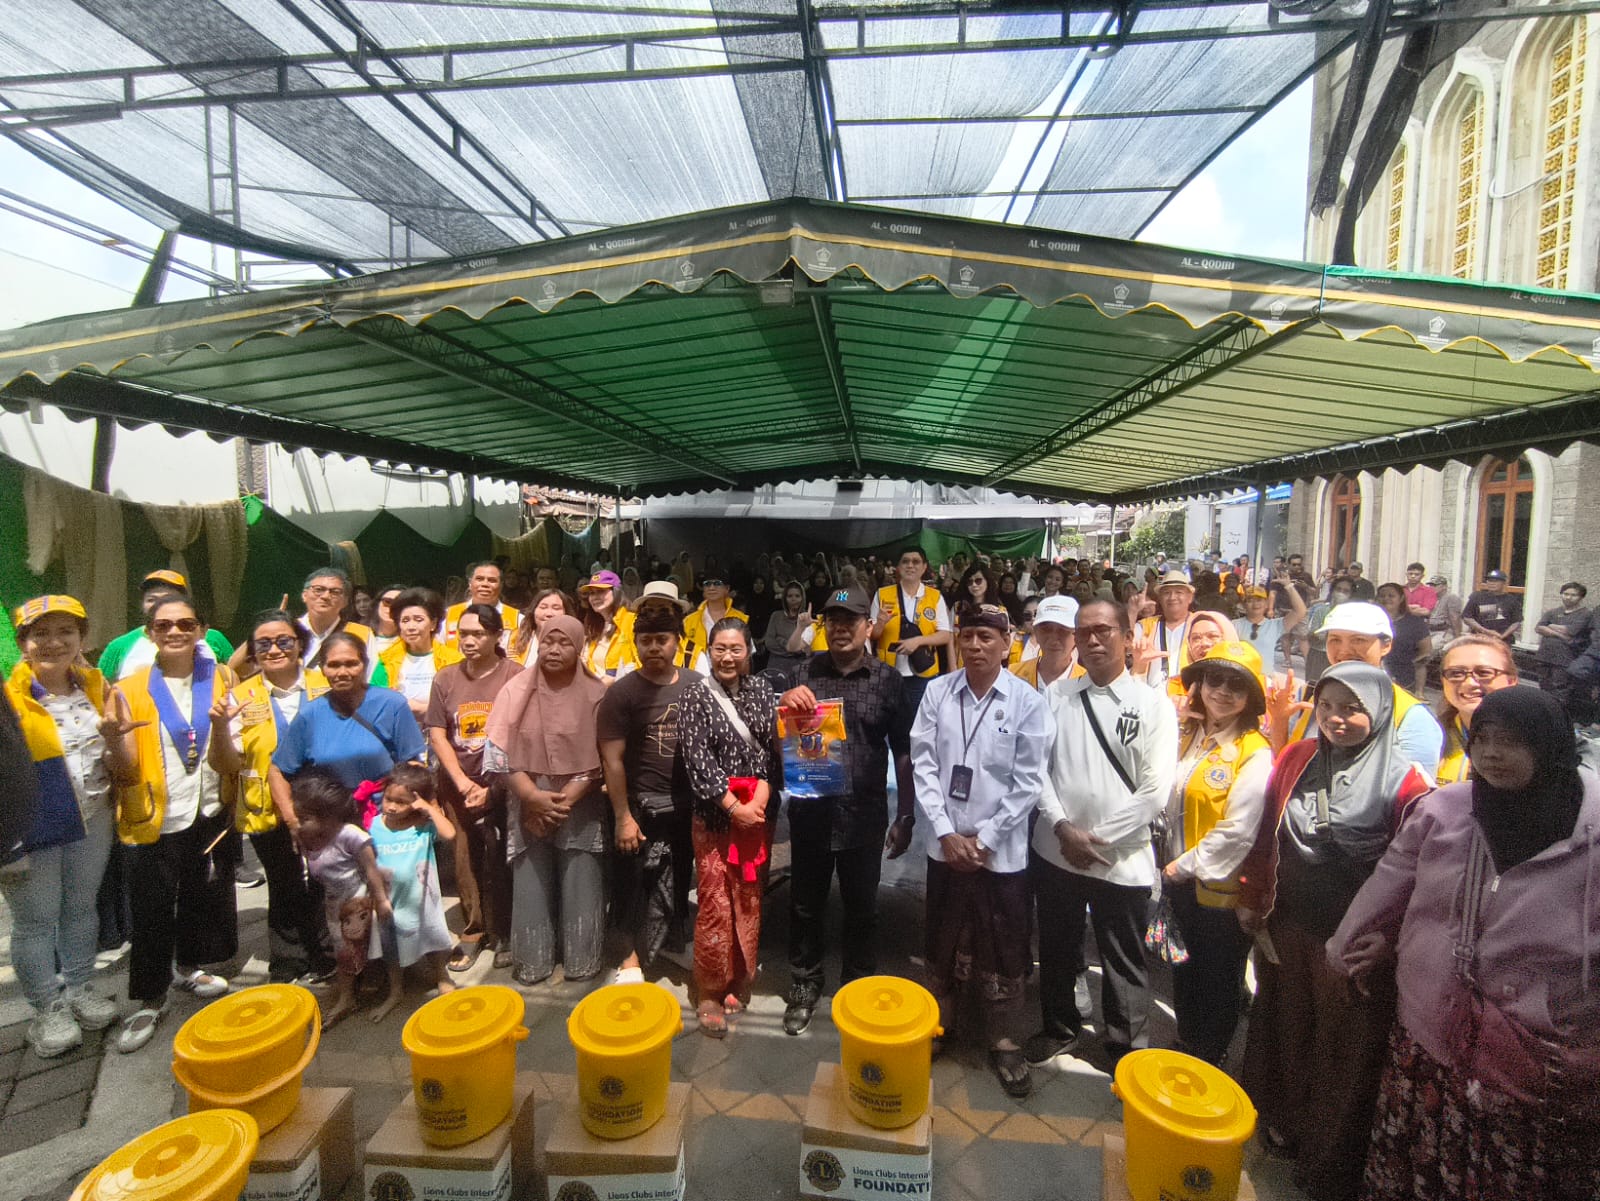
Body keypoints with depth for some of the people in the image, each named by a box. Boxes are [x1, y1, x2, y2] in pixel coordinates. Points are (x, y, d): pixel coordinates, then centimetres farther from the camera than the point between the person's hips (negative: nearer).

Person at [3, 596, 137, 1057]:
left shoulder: (98, 689, -3)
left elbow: (124, 771, -2)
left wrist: (113, 737, -21)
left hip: (91, 827, 3)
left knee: (81, 908, 17)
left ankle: (79, 988, 35)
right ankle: (48, 1008, 27)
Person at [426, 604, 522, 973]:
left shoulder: (514, 676, -8)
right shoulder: (446, 678, 4)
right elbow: (437, 735, 3)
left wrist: (492, 787, -11)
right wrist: (462, 782, -8)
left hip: (500, 786, -3)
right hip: (457, 786, 3)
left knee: (498, 863, 1)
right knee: (464, 861, 10)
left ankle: (503, 933, 18)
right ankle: (472, 930, 26)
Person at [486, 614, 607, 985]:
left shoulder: (595, 693, -4)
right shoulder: (517, 690, -1)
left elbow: (604, 756, -5)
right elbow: (499, 751, -4)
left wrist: (568, 797, -13)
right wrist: (533, 795, -13)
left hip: (581, 807, -1)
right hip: (529, 806, 1)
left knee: (580, 885, 5)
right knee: (531, 885, 8)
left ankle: (581, 960, 20)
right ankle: (532, 962, 23)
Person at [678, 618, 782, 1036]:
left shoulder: (761, 689, 5)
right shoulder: (696, 695, -4)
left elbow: (774, 748, 2)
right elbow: (697, 759, -10)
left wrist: (760, 799, -11)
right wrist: (734, 807, -13)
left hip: (759, 810, 3)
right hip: (715, 814, -3)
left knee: (750, 901, 11)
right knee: (715, 905, -1)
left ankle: (740, 982, 28)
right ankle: (710, 993, 16)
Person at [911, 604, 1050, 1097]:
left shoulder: (1028, 702, -9)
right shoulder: (937, 692, -4)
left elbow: (1027, 782, -8)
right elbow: (923, 764, -3)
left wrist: (983, 839, -10)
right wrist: (946, 832, -9)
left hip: (1001, 850, -2)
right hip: (946, 844, 2)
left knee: (1003, 953, 11)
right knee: (942, 943, 18)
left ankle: (1004, 1042, 32)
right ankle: (939, 1023, 39)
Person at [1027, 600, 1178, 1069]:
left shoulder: (1154, 705, -5)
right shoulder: (1057, 696, 0)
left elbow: (1154, 792, -9)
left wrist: (1098, 839, -11)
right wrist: (1064, 828, -12)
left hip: (1121, 860, -2)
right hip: (1054, 851, 2)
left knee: (1124, 964, 14)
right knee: (1057, 951, 20)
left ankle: (1126, 1050, 37)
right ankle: (1059, 1027, 44)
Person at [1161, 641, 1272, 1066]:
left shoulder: (1256, 754, -17)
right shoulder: (1187, 736, 4)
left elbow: (1238, 831, -21)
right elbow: (1169, 803, 12)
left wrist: (1188, 865, -16)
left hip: (1220, 887, -6)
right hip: (1178, 880, 6)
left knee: (1217, 984, 14)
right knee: (1183, 974, 22)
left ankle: (1208, 1063, 34)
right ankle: (1184, 1050, 42)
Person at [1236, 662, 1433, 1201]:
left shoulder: (1404, 782, -15)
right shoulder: (1296, 759, -3)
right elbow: (1266, 838, 5)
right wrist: (1253, 902, 8)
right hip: (1287, 929, 4)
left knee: (1344, 1047, 14)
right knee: (1286, 1029, 20)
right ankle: (1283, 1122, 43)